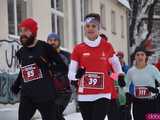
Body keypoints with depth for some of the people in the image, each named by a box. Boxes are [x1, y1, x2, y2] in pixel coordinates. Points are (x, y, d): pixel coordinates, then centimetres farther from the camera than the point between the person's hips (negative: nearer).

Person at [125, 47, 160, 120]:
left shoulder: (152, 69, -7)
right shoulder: (131, 71, 3)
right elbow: (126, 85, 17)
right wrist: (127, 94, 1)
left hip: (151, 102, -3)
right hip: (137, 103, 3)